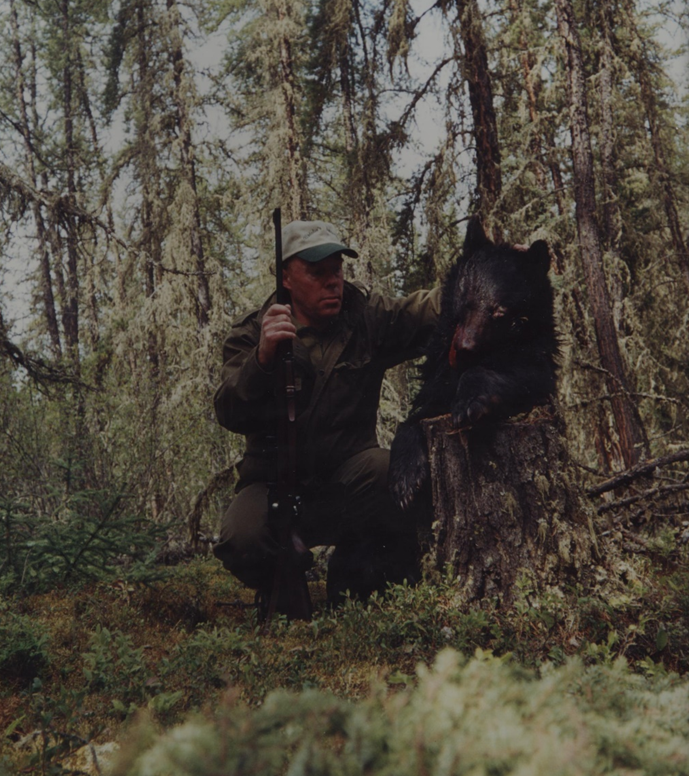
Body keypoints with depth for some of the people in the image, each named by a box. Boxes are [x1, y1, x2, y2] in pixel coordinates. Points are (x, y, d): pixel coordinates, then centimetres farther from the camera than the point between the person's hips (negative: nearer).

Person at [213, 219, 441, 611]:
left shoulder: (366, 317, 0)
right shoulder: (251, 334, -3)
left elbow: (429, 310, -18)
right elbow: (230, 415, -16)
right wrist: (262, 358, -34)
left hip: (348, 483, 1)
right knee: (240, 539, -30)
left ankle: (354, 577, -2)